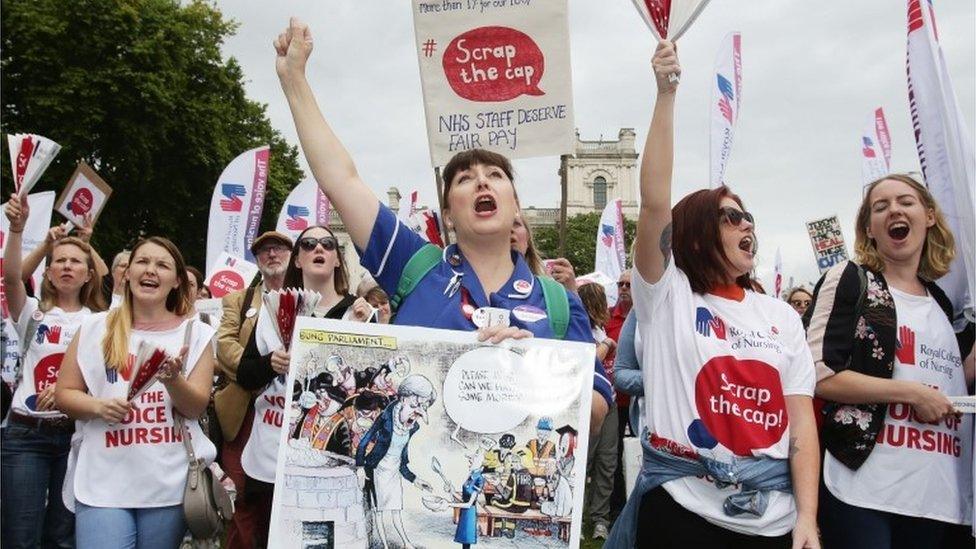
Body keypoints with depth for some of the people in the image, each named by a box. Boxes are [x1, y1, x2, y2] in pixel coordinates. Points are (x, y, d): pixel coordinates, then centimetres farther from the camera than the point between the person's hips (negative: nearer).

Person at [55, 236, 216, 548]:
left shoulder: (195, 333, 3)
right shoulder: (94, 328, 4)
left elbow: (196, 408, -1)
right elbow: (64, 393, 7)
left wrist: (172, 379, -22)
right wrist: (99, 406, -13)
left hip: (170, 484, 1)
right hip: (103, 483, 0)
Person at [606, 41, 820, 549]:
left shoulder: (782, 316, 10)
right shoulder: (666, 296, -1)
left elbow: (801, 419, 4)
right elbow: (654, 202, -15)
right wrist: (666, 94, -18)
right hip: (681, 506, -3)